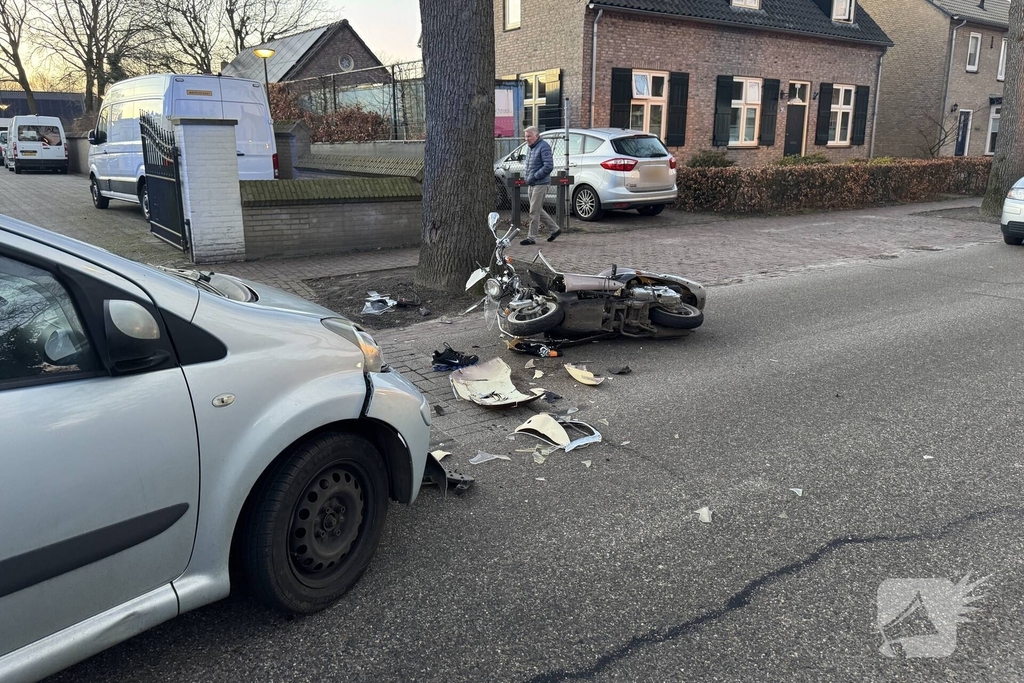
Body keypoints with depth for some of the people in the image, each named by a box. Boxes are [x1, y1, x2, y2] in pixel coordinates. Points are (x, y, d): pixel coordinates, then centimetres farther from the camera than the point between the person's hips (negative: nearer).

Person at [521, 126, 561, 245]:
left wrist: (534, 177, -19)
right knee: (538, 210, 15)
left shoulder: (544, 147, -13)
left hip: (541, 184, -10)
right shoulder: (531, 148, 16)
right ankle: (555, 229, 27)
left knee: (534, 211, -7)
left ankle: (531, 237, 0)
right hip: (531, 184, 10)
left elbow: (549, 166, -21)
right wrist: (527, 178, 10)